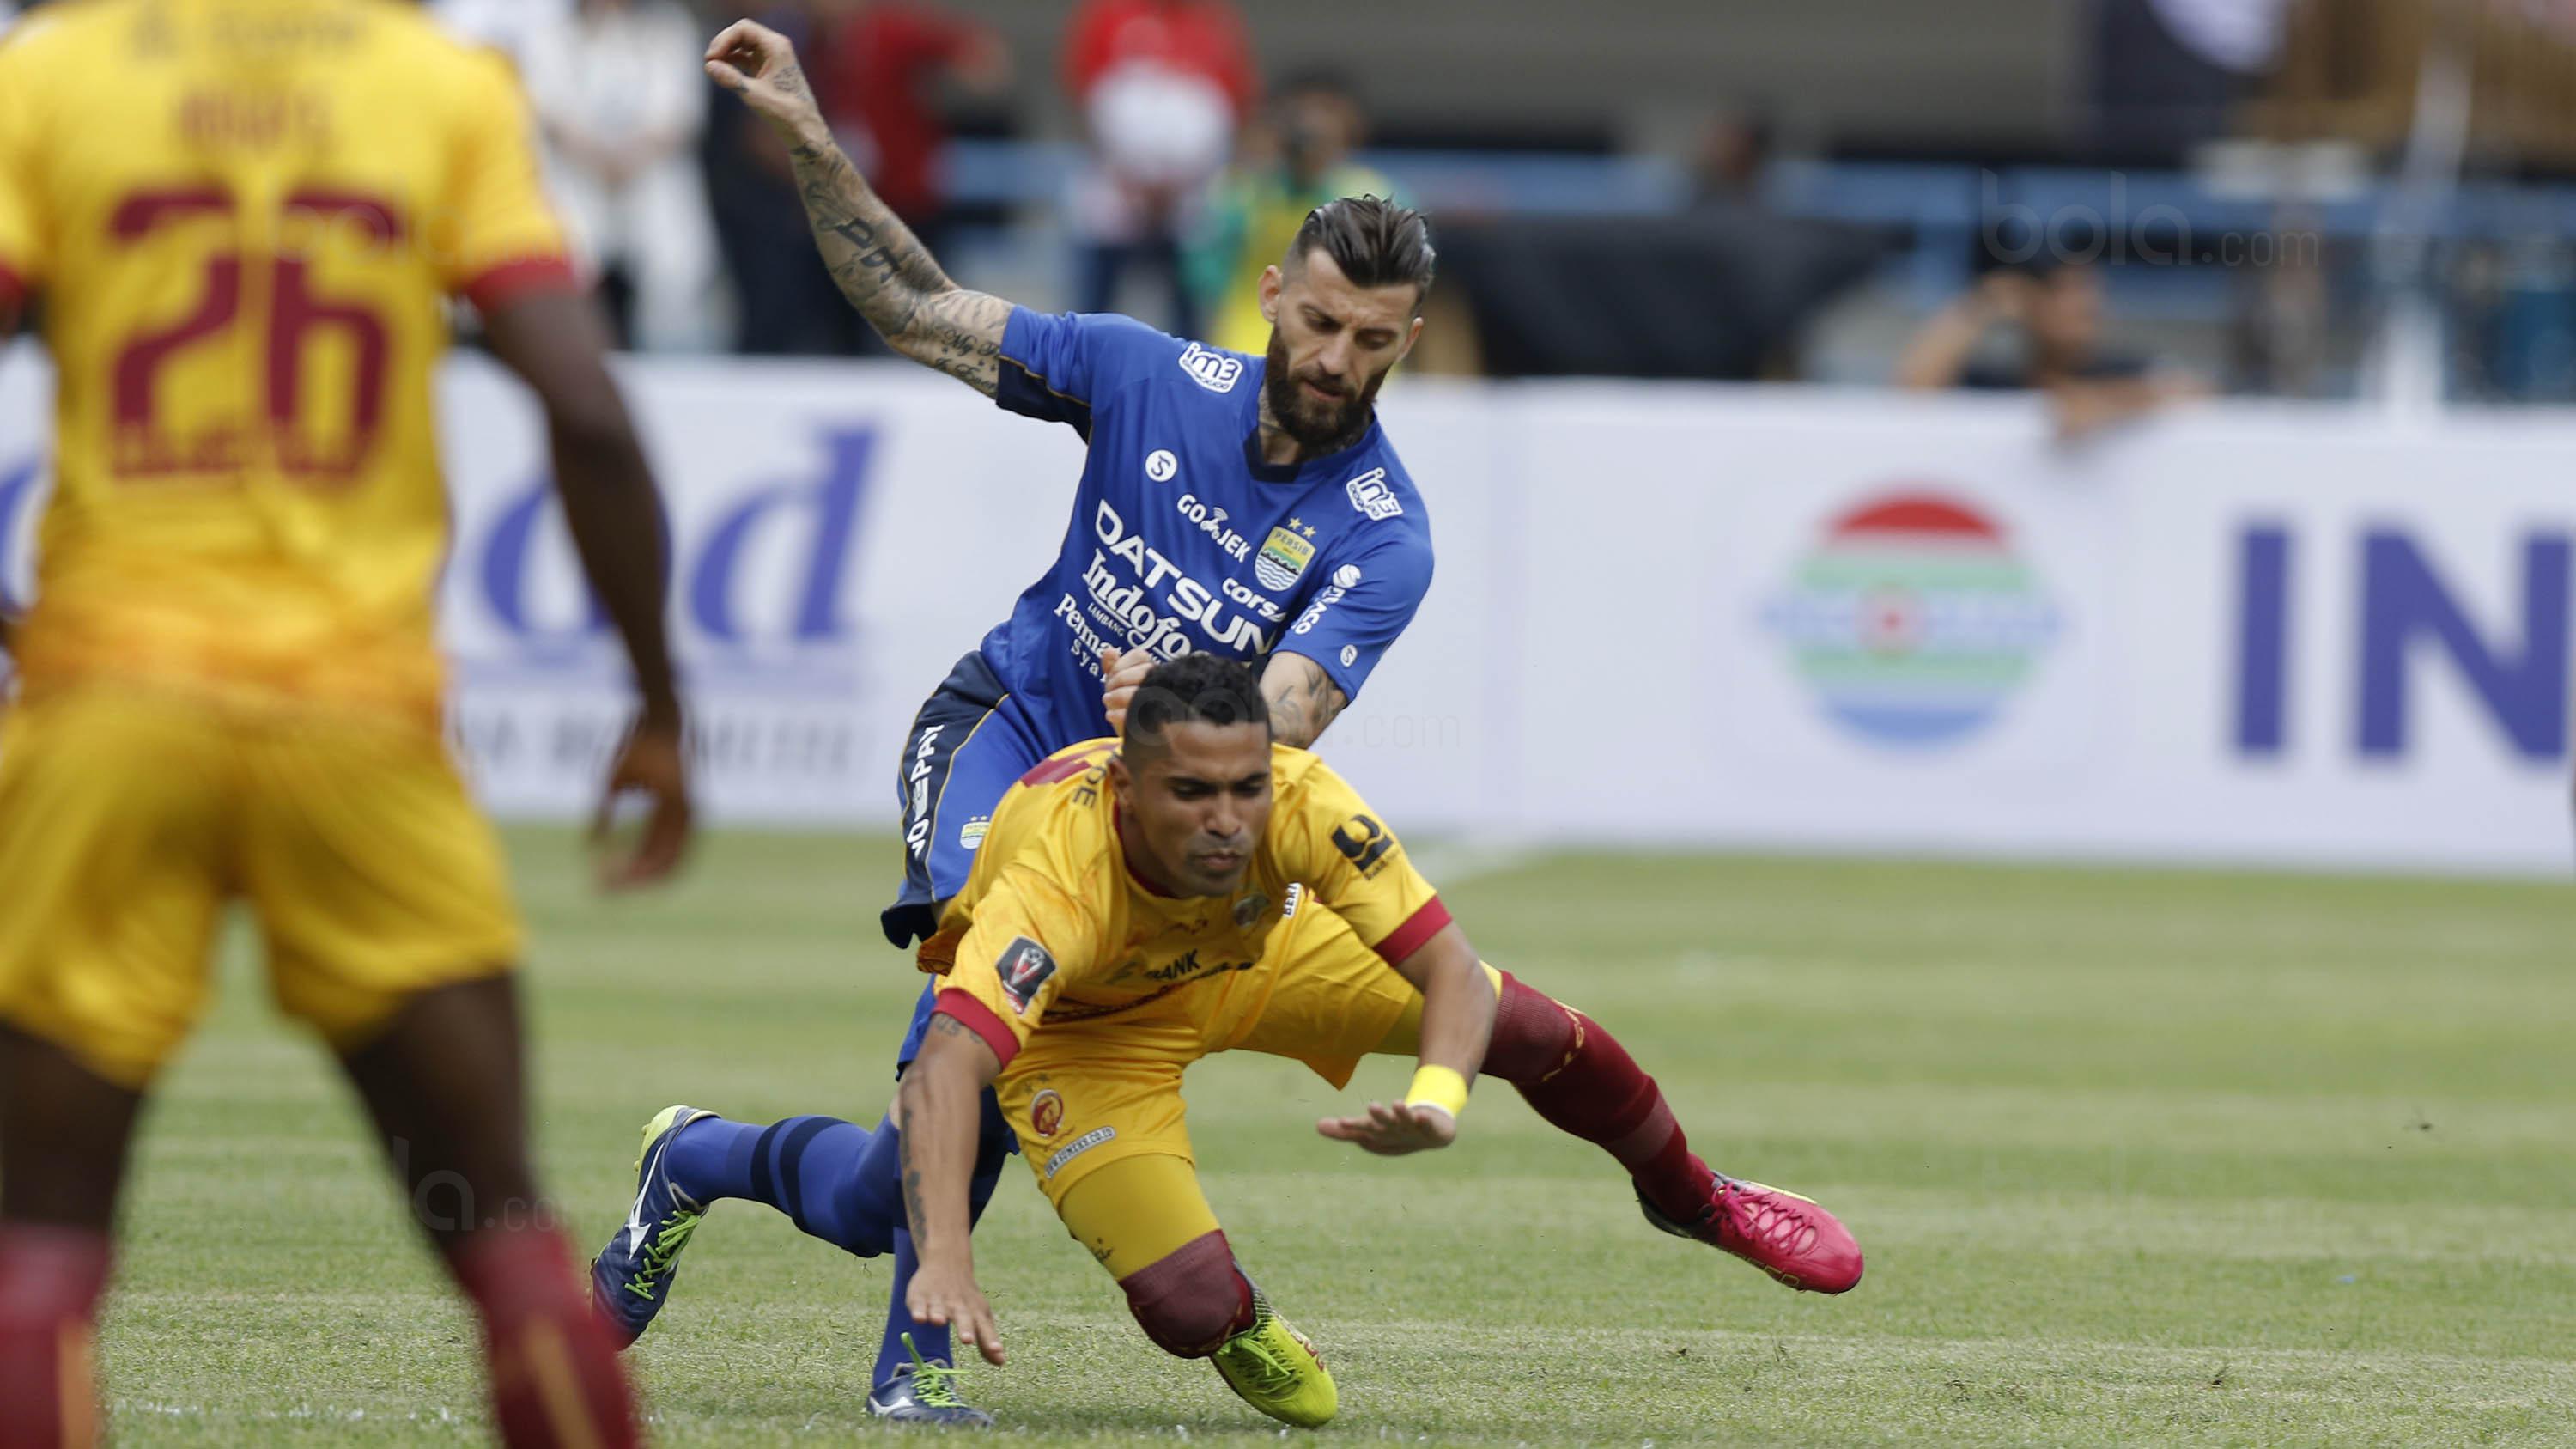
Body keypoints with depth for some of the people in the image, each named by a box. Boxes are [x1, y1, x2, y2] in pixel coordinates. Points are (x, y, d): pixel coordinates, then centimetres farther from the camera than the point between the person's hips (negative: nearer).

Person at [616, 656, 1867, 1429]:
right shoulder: (1060, 873, -46)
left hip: (1248, 957, 4)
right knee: (1191, 1309, -20)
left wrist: (1438, 1097, -53)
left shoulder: (1301, 805, -36)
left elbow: (1447, 964, -32)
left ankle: (1691, 1198, 33)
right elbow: (947, 1069, -56)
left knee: (1535, 1034, 0)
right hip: (1084, 1026, -4)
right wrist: (944, 1266, -69)